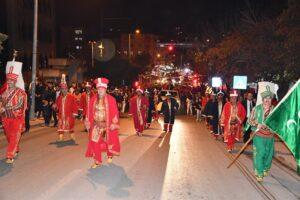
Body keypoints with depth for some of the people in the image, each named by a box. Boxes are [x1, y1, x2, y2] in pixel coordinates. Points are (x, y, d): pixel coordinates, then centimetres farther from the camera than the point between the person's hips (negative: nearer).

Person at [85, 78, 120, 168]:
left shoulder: (111, 99, -9)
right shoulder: (93, 99, 0)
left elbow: (115, 112, -9)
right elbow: (89, 111, 4)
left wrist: (114, 123, -13)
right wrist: (88, 122, 2)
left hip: (107, 125, -2)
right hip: (96, 125, 2)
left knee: (109, 141, 13)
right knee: (95, 143, -2)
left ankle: (110, 155, 42)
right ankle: (97, 161, 11)